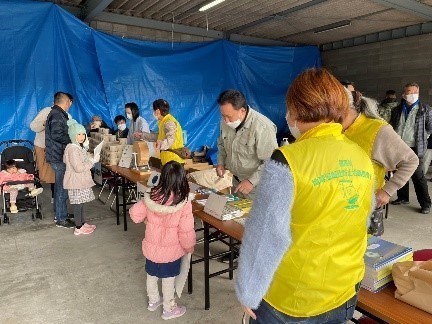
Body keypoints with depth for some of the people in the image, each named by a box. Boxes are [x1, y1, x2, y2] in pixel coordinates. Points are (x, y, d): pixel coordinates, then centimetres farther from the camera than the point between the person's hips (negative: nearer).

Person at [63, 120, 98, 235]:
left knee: (81, 203, 17)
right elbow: (78, 168, -25)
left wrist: (90, 159, 10)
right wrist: (93, 161, -20)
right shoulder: (72, 149, -20)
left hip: (81, 180, 9)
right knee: (78, 203, 0)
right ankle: (78, 228, 10)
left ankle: (82, 223, 30)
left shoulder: (79, 147, 10)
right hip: (76, 181, -9)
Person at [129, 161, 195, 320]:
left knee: (151, 275, 25)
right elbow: (186, 231, -21)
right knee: (168, 280, 16)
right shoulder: (184, 203, -27)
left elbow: (135, 214, -5)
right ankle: (169, 309, 36)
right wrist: (189, 247, -2)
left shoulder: (151, 197, -16)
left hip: (151, 246, 4)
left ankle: (153, 301, 48)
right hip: (171, 251, -4)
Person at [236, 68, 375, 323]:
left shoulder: (288, 161, -25)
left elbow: (264, 237, -22)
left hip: (291, 302, -5)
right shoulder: (363, 159, -6)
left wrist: (247, 292, -6)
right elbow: (363, 221, 6)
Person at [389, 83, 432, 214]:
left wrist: (420, 139, 2)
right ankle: (403, 198, 28)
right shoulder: (397, 110, 9)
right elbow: (391, 126, 20)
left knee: (418, 176, -3)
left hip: (414, 148, -4)